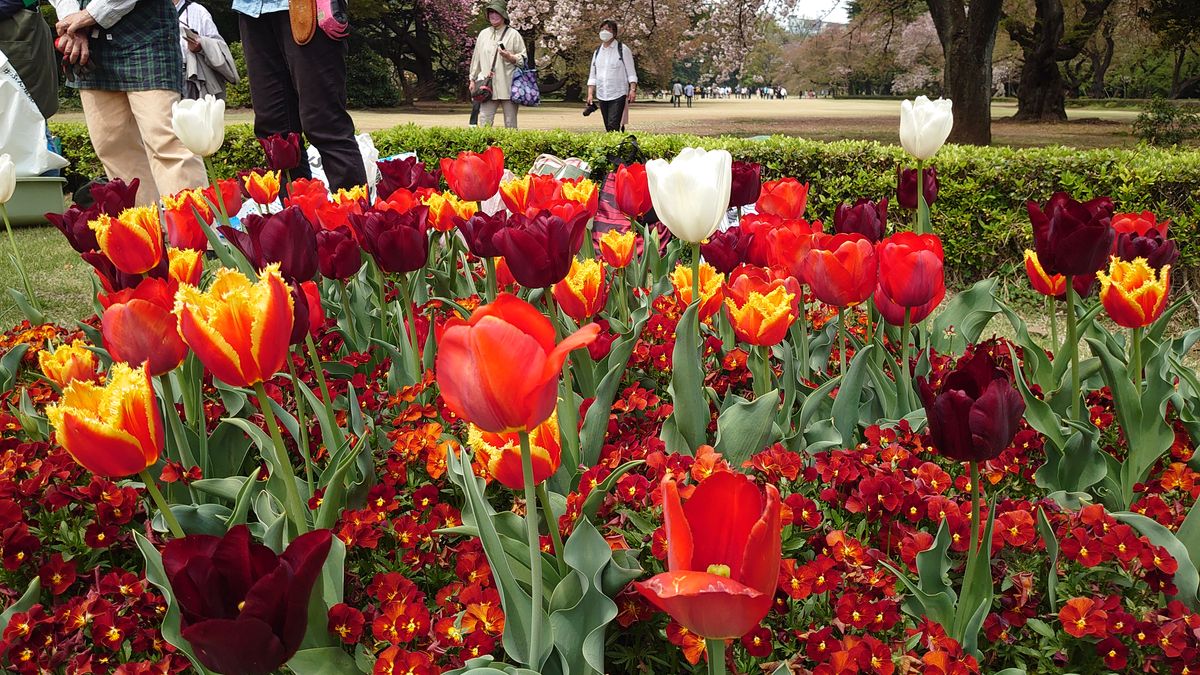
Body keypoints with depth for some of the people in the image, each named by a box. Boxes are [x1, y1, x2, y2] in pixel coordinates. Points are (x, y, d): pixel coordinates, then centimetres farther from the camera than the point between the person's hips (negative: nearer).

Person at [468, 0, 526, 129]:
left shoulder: (513, 34, 3)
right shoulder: (483, 34, 15)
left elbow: (523, 59, 4)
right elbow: (476, 57, 19)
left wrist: (511, 57, -15)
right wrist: (472, 79, 17)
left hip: (508, 85, -3)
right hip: (488, 85, 3)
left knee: (510, 123, 0)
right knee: (484, 120, -4)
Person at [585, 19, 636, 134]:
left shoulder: (623, 49, 0)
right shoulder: (597, 52, 14)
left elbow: (631, 72, -2)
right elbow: (592, 76, 15)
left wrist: (633, 90, -14)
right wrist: (590, 94, 5)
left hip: (618, 95, -5)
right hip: (602, 96, 5)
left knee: (613, 127, -17)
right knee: (608, 127, 7)